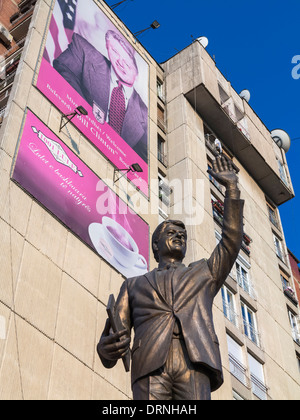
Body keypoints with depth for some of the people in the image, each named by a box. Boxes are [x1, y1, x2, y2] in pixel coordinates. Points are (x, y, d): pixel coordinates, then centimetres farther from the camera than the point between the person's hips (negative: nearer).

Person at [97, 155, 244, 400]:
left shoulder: (204, 273, 34)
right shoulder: (134, 285, 30)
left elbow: (232, 241, 19)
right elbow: (116, 331, 17)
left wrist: (232, 187, 20)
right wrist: (107, 349, -8)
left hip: (194, 363, 0)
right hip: (150, 365, 0)